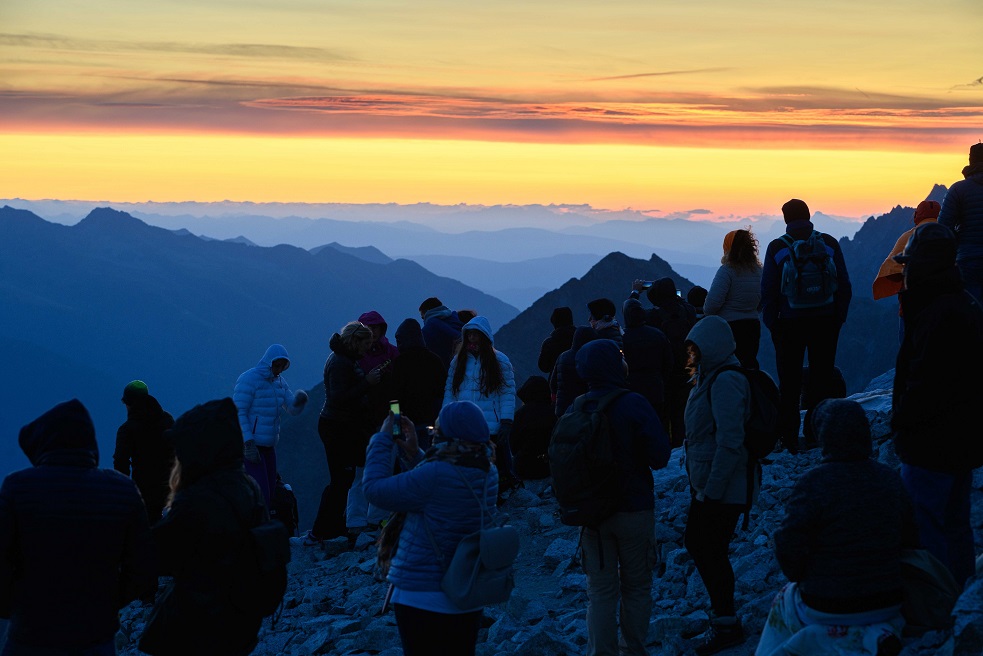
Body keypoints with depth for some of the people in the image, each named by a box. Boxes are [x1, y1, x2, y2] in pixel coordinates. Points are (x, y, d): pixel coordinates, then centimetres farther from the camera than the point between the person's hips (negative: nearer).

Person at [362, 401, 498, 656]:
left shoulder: (435, 475, -27)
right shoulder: (488, 473, -3)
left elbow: (376, 489, -15)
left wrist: (382, 439, -4)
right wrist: (413, 453, 8)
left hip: (421, 599, -7)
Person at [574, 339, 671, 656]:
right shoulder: (634, 404, -18)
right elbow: (660, 456, -19)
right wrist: (636, 461, 1)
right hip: (634, 509, -3)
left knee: (600, 592, 9)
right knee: (636, 588, 13)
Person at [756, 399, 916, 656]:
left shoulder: (813, 482, -18)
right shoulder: (890, 478, -2)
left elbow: (788, 549, -17)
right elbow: (910, 541, 5)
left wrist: (800, 578, 5)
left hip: (827, 611, -5)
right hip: (888, 604, 5)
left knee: (784, 602, 27)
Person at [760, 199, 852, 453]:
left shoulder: (777, 247, -4)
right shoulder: (829, 244, 1)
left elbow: (767, 291, -5)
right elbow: (844, 286, 2)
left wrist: (771, 323, 3)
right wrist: (838, 318, 8)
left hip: (790, 324, -1)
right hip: (825, 323, 1)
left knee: (789, 384, 7)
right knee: (822, 379, 10)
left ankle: (790, 439, 7)